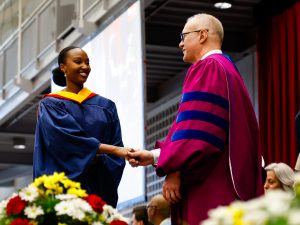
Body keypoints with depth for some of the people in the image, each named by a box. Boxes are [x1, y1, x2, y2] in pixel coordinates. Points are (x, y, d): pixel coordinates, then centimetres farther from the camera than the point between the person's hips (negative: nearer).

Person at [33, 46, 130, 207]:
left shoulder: (105, 106, 13)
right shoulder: (51, 104, 4)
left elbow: (115, 157, 8)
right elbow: (68, 139, -13)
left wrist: (96, 158, -14)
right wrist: (115, 150, -19)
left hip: (98, 187, 3)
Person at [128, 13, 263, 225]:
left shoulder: (207, 67, -5)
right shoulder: (227, 69, 26)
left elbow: (197, 127, -18)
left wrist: (174, 169, -16)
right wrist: (154, 156, 23)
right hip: (229, 186, 10)